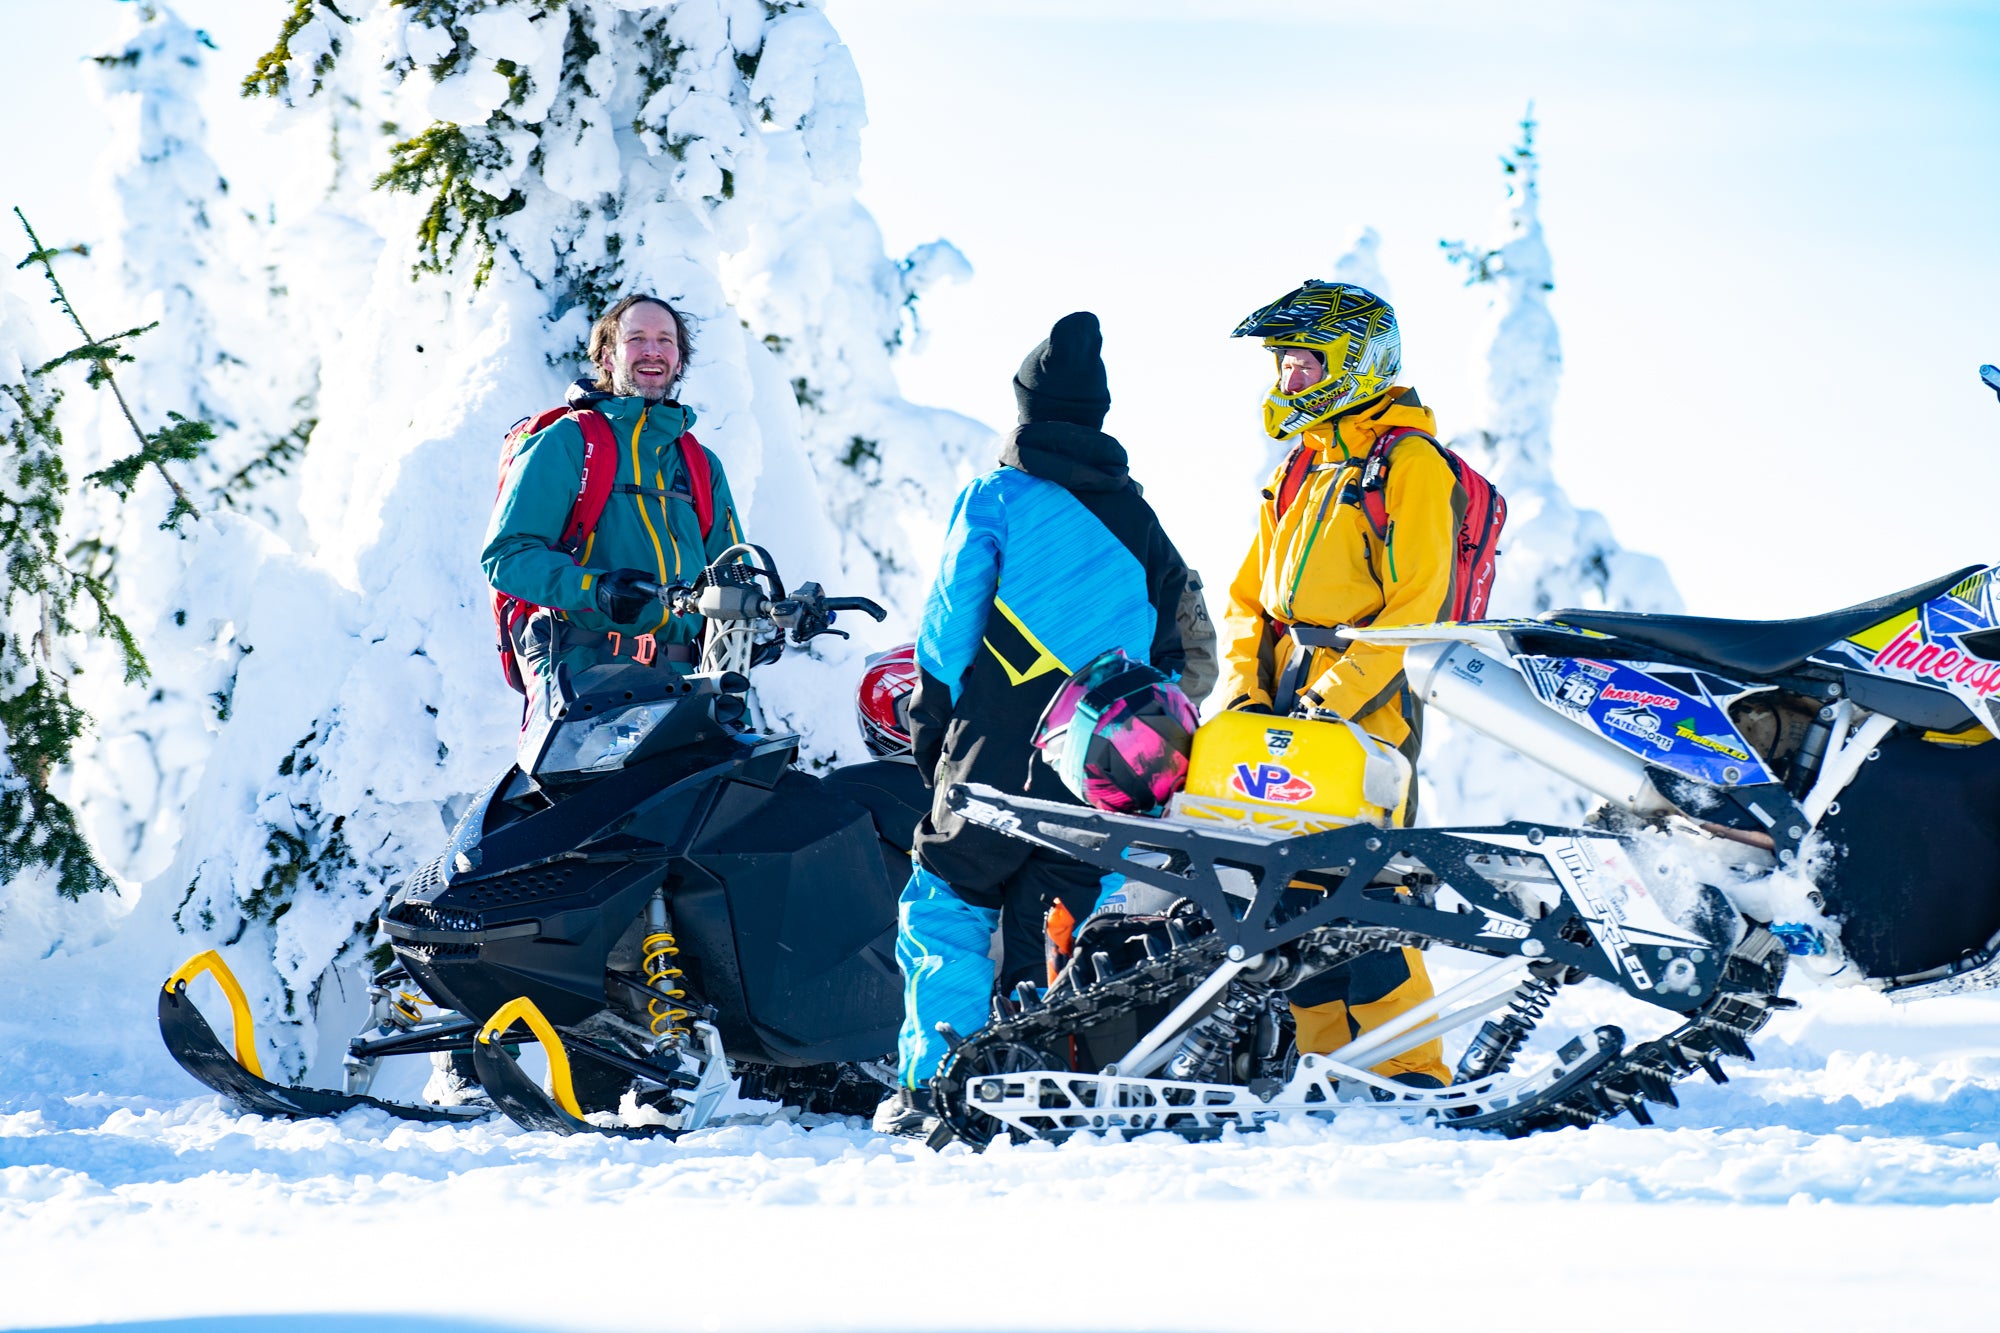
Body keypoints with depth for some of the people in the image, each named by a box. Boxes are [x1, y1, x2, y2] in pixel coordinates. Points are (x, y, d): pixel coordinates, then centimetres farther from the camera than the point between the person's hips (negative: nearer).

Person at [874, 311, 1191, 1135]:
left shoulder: (995, 501, -3)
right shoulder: (1137, 520, 12)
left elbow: (949, 627, -4)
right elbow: (1171, 647, 15)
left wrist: (929, 723, 7)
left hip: (1002, 751, -5)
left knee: (946, 908, 1)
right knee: (1067, 914, 8)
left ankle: (935, 1084, -5)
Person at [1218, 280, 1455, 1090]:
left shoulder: (1410, 465, -5)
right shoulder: (1302, 472, 20)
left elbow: (1414, 605, -13)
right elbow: (1249, 597, 21)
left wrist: (1336, 700, -18)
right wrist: (1247, 690, 4)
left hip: (1369, 708, -8)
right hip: (1288, 702, 8)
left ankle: (1413, 1071, -9)